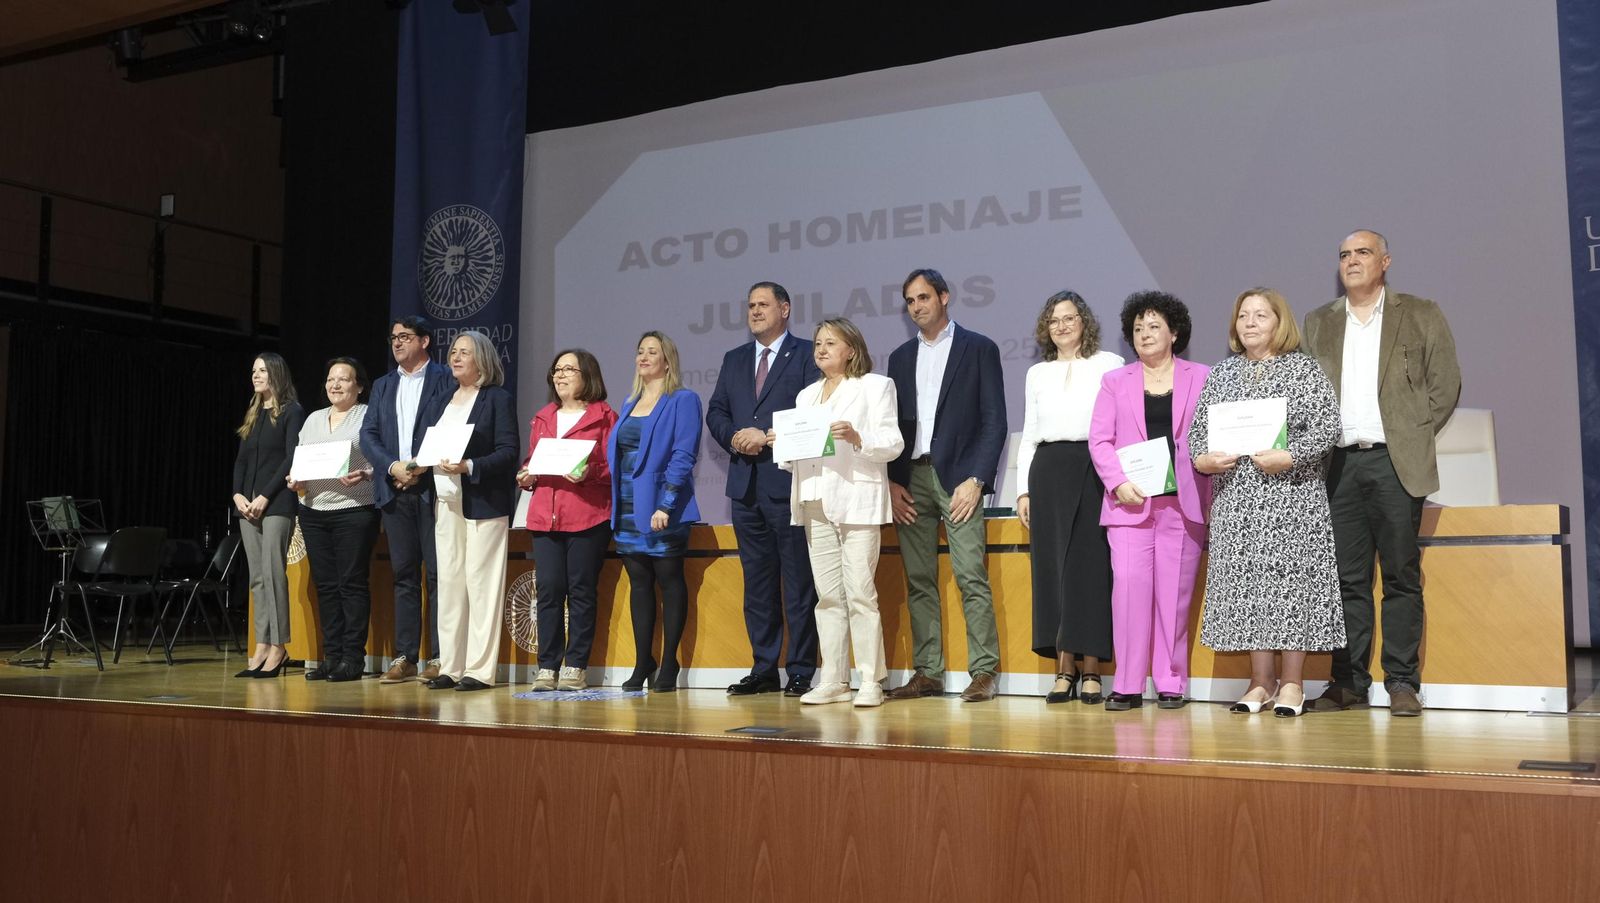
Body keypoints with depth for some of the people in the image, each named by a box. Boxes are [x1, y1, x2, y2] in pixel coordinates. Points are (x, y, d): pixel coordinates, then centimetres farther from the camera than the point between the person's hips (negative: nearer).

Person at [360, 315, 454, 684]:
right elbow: (368, 434, 10)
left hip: (433, 489, -5)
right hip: (394, 490, 5)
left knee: (437, 574, -4)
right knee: (404, 574, 7)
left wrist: (425, 466, -16)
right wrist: (392, 466, -7)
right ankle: (405, 656, 11)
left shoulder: (445, 380, 2)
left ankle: (440, 657, 0)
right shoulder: (382, 385, 18)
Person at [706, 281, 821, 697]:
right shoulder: (734, 360, 19)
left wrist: (768, 436, -14)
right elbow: (716, 412, 16)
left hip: (789, 482, -6)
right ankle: (763, 669, 17)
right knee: (757, 581, 10)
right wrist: (734, 438, -4)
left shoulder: (806, 355, 1)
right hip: (746, 485, 6)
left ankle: (801, 673, 3)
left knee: (798, 582, -2)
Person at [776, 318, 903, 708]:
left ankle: (871, 682, -4)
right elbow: (794, 458, 21)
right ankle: (833, 680, 6)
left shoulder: (875, 386, 7)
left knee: (860, 594, -9)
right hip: (815, 503, 5)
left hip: (857, 502, -5)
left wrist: (856, 437, -20)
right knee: (828, 595, 3)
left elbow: (893, 443, -4)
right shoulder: (806, 395, 24)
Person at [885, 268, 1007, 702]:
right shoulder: (900, 357, 17)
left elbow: (994, 420, -2)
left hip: (957, 475, -5)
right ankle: (927, 672, 9)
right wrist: (892, 482, 4)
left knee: (971, 577, -10)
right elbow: (891, 423, 16)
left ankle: (984, 671, -5)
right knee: (919, 581, 4)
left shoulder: (978, 349, 4)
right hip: (910, 478, 5)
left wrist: (976, 479, -11)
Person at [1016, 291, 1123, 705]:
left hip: (1095, 468, -3)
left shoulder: (1109, 365, 5)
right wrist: (1024, 489, 9)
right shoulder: (1037, 374, 17)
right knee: (1052, 566, 1)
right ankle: (1064, 669, 6)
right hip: (1048, 470, 4)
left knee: (1092, 564, -5)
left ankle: (1091, 670, 1)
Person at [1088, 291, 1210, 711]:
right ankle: (1127, 685, -6)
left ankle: (1171, 683, 9)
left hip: (1183, 503, 0)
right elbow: (1099, 439, 7)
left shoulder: (1201, 378, 12)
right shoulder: (1115, 381, 15)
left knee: (1174, 594, 0)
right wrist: (1119, 481, -10)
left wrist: (1210, 499, -4)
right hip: (1131, 503, 0)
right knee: (1128, 585, -11)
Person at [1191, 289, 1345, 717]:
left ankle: (1292, 682, 5)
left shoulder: (1302, 368, 2)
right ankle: (1261, 680, 12)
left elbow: (1328, 424, -6)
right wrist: (1202, 458, -6)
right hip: (1235, 497, 4)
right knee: (1245, 580, 3)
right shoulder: (1222, 373, 14)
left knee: (1290, 578, -4)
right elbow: (1198, 427, 14)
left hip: (1291, 494, -4)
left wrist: (1290, 457, -18)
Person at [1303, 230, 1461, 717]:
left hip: (1395, 462, -2)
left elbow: (1445, 383, 5)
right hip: (1339, 464, 3)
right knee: (1348, 580, 4)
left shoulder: (1420, 314, 7)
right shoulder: (1319, 322, 15)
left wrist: (1416, 437, -1)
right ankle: (1349, 682, 8)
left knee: (1401, 577, 0)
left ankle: (1402, 682, 5)